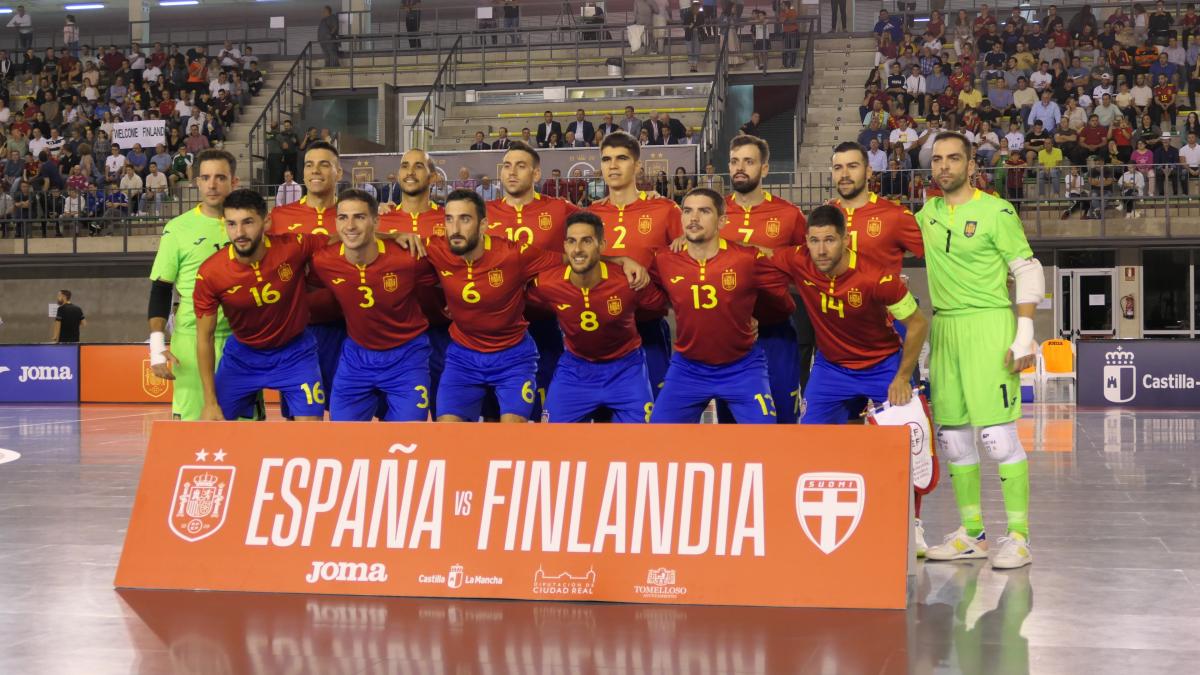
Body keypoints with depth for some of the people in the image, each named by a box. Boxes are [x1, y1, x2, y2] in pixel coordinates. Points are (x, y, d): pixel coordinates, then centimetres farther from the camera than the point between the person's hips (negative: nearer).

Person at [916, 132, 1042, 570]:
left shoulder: (995, 212, -4)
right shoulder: (928, 214, 12)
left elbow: (1028, 271, -5)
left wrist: (1024, 335, -13)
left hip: (989, 325, -6)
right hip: (944, 328, 6)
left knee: (998, 434, -11)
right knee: (951, 436, 6)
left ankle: (1019, 537, -5)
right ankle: (972, 534, 16)